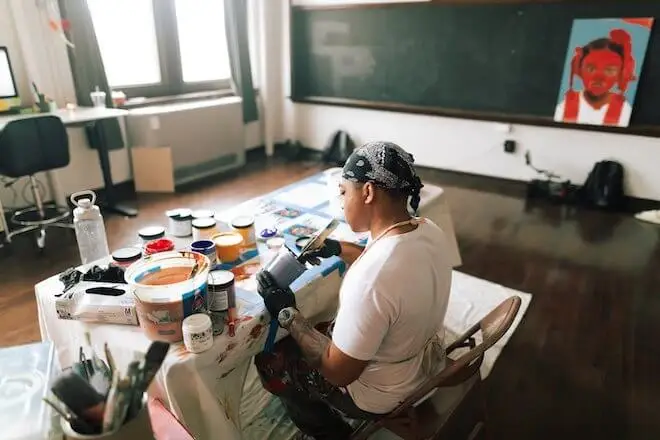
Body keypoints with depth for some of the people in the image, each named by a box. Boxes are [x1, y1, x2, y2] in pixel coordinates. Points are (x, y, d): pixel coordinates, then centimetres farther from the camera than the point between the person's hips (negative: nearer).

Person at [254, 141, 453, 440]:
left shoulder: (369, 280, -39)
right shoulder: (429, 231, -13)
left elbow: (339, 371, -26)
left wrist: (287, 313, -17)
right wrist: (338, 249, 6)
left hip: (379, 393, -7)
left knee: (269, 362, 13)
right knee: (321, 331, 26)